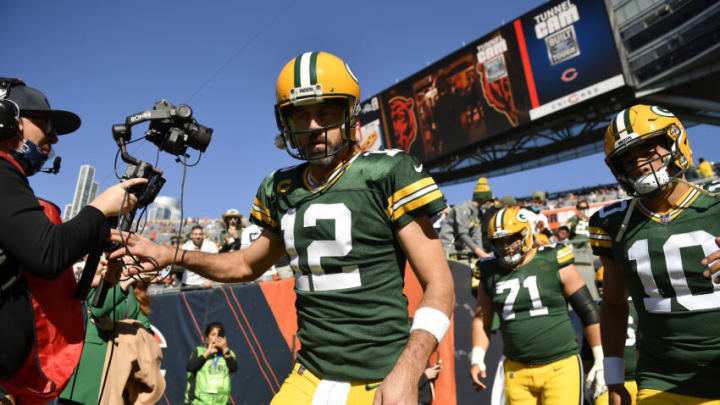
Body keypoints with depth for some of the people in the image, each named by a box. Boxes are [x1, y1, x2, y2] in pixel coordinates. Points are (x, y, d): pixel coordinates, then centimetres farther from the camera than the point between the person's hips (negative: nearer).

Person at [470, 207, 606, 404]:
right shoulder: (491, 274, 4)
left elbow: (588, 312, 0)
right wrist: (477, 359, 3)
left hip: (560, 367, -3)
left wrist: (600, 360, 1)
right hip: (516, 371, 3)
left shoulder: (554, 264, -5)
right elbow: (481, 319, 13)